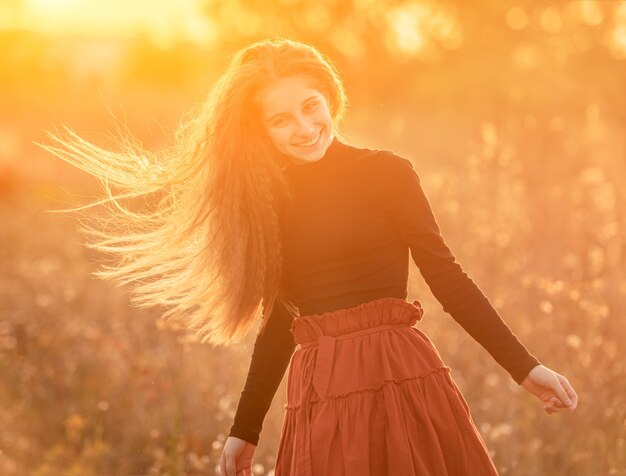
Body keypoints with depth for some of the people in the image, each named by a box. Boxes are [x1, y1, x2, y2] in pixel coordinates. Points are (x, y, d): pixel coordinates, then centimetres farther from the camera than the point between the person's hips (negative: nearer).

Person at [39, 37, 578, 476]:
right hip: (320, 398, 4)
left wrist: (525, 367, -7)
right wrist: (245, 429, 22)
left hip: (401, 379, -3)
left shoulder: (386, 173, 1)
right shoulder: (271, 201, 14)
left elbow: (445, 276, 0)